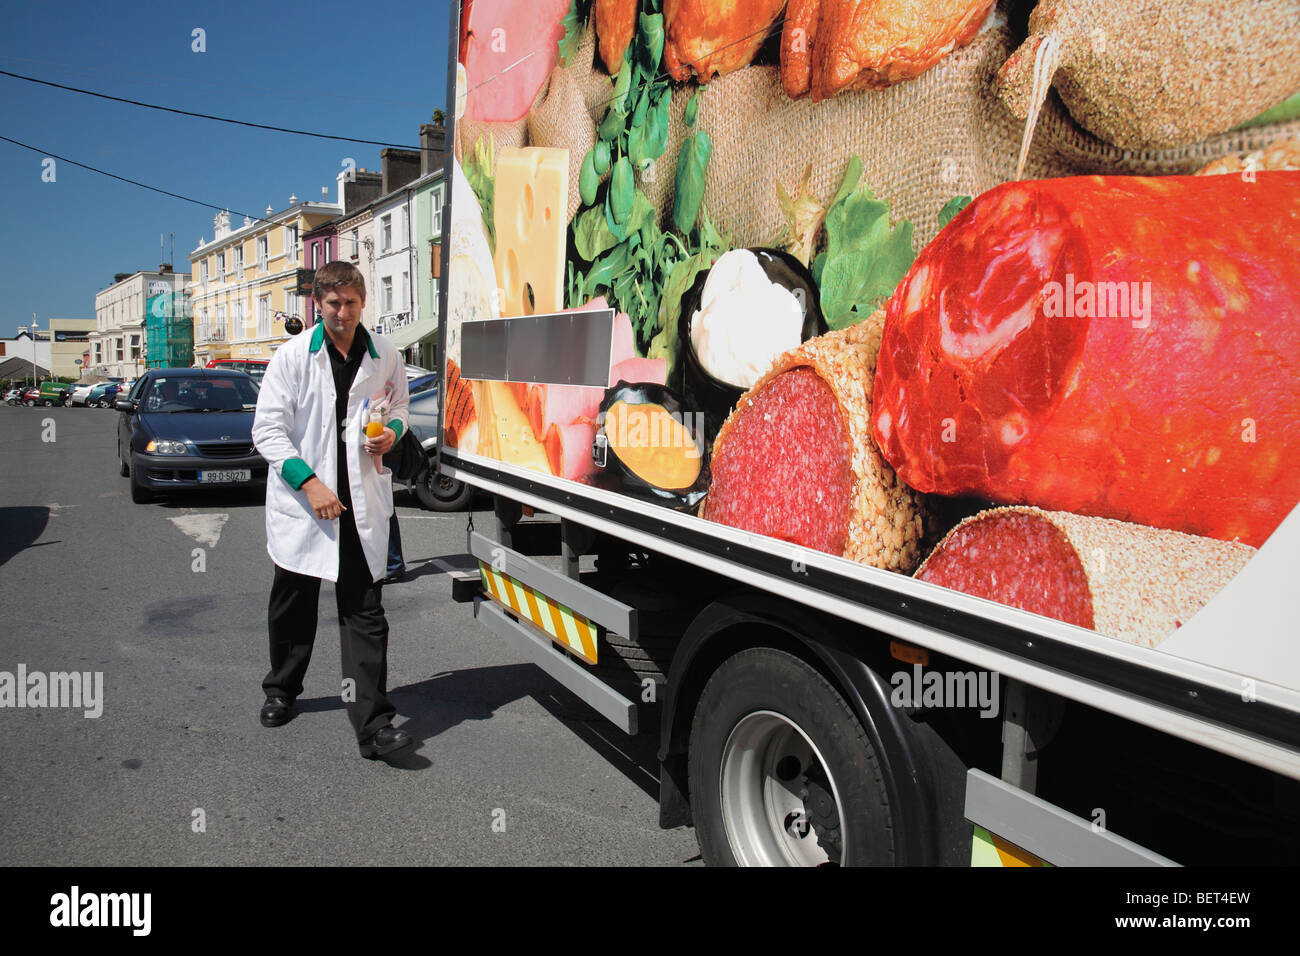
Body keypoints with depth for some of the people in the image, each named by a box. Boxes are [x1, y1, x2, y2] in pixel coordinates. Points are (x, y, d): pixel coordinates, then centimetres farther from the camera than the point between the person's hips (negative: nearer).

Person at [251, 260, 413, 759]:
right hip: (301, 502, 0)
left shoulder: (385, 357, 5)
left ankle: (371, 723, -3)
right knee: (292, 605, 15)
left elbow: (399, 405, 22)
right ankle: (281, 690, 40)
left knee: (365, 613, -4)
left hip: (362, 503, 0)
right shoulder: (292, 356, -2)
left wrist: (392, 432, -3)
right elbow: (268, 429, -3)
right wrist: (309, 482, -14)